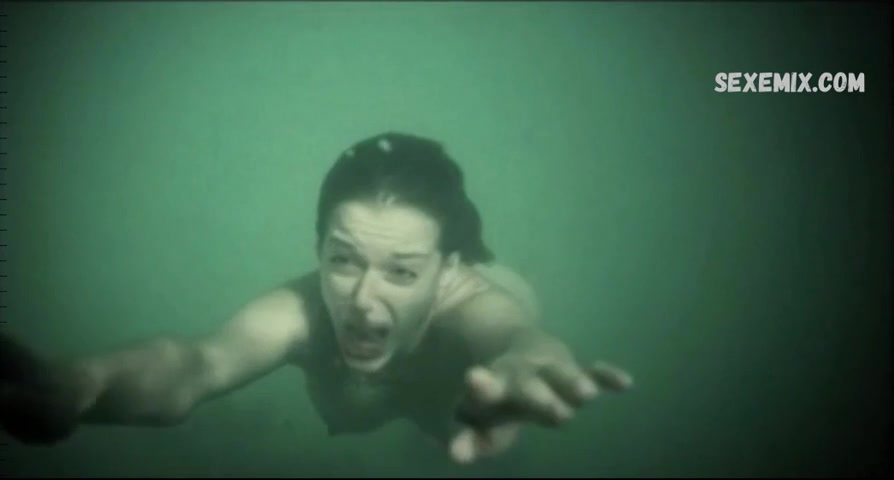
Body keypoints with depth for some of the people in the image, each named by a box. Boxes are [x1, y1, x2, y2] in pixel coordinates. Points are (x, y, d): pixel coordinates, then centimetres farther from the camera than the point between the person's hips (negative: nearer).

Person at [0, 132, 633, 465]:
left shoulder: (476, 298, -42)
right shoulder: (304, 307, -38)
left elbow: (513, 331, -68)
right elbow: (203, 362, -59)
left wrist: (517, 364, -96)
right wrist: (76, 385, -84)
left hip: (484, 464, -1)